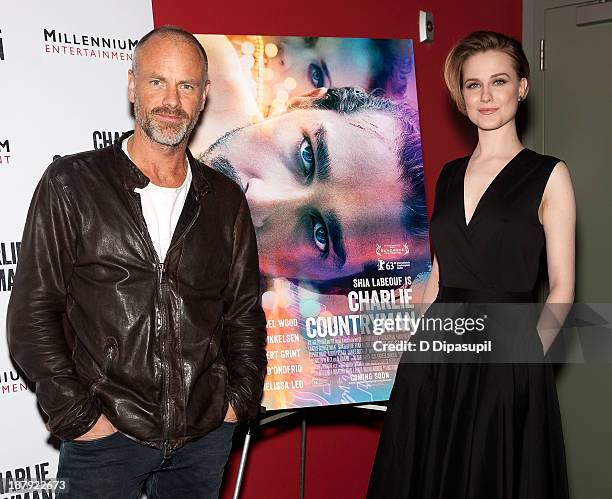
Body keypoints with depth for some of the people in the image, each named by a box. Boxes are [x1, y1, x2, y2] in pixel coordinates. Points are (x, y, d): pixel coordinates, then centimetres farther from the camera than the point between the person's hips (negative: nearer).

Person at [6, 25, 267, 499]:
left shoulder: (225, 200, 6)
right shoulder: (72, 184, -4)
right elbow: (33, 314, -6)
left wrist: (241, 398, 2)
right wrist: (78, 416, -10)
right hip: (104, 440, -3)